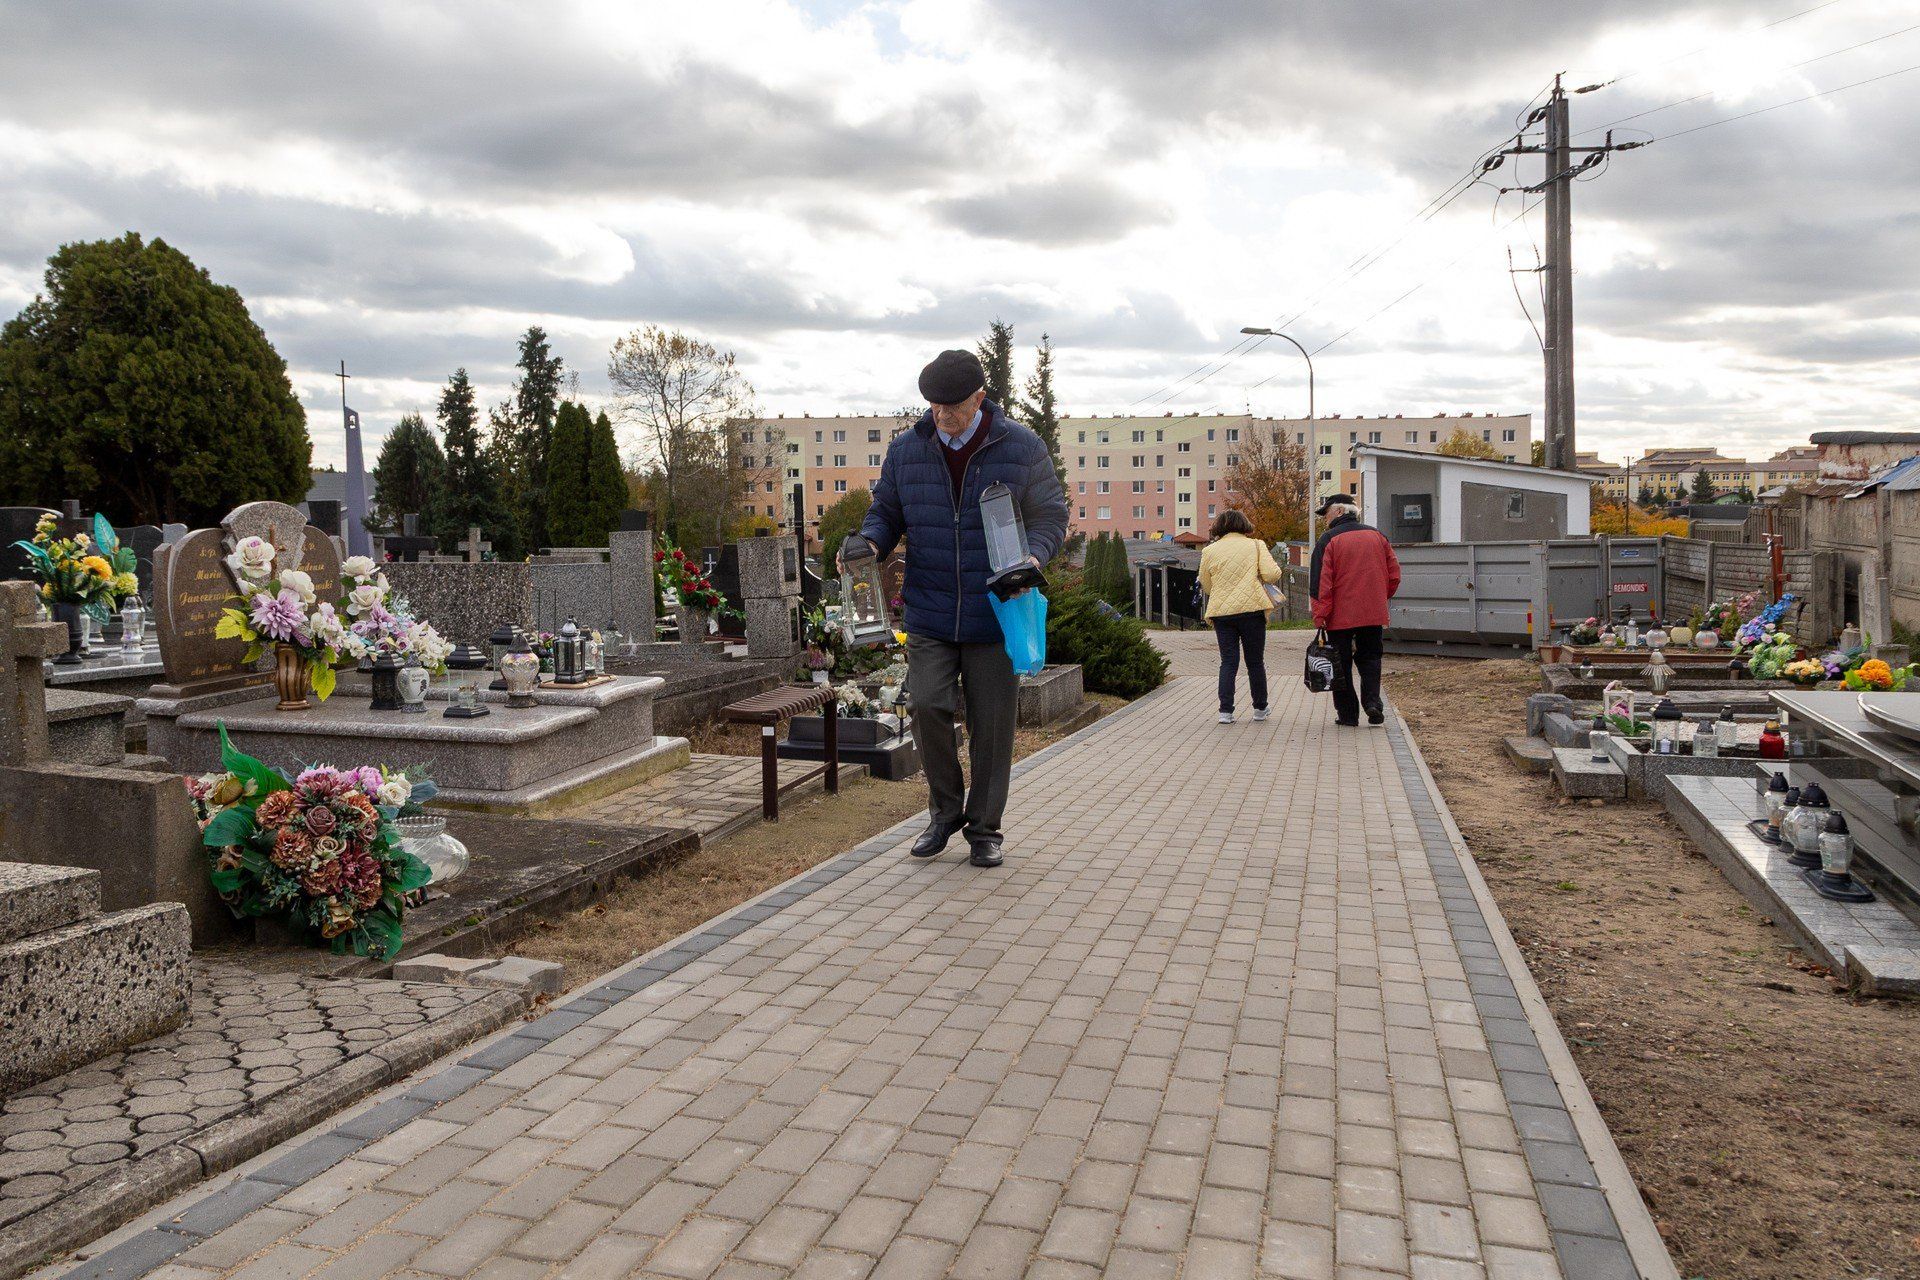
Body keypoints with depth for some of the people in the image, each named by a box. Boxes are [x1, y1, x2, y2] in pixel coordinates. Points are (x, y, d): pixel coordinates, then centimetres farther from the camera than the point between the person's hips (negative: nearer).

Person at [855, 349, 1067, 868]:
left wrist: (1034, 554, -18)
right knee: (928, 707, -11)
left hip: (996, 616, -1)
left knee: (992, 724, 5)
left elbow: (1051, 513, 3)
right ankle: (945, 811, 14)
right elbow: (885, 509, 14)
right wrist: (870, 542, -10)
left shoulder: (1022, 447, -1)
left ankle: (984, 827, 22)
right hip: (929, 615, 1)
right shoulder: (906, 449, 4)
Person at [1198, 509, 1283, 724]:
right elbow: (1271, 574, -8)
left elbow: (1206, 586, 12)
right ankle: (1260, 709, 19)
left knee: (1228, 661, 5)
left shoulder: (1209, 551, 6)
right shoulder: (1256, 545, 2)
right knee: (1255, 661, 10)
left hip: (1221, 612, 1)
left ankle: (1225, 711, -4)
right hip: (1252, 609, -1)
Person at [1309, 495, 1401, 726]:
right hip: (1374, 615, 4)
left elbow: (1320, 580, -12)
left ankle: (1348, 713, 6)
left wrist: (1320, 615, -9)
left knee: (1341, 664, 5)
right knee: (1369, 658, 16)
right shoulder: (1377, 536, 8)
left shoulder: (1329, 539, -7)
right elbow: (1394, 574, 10)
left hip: (1340, 616, -4)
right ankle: (1372, 702, -1)